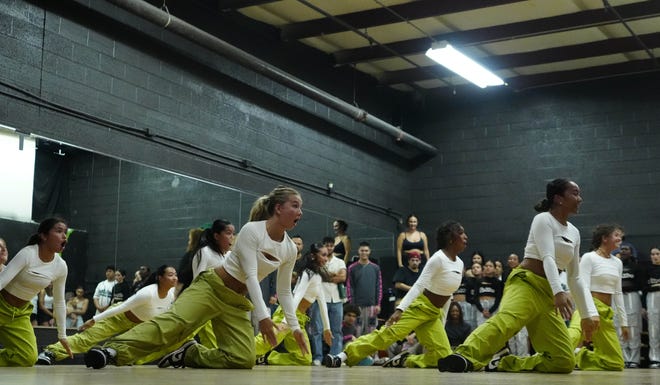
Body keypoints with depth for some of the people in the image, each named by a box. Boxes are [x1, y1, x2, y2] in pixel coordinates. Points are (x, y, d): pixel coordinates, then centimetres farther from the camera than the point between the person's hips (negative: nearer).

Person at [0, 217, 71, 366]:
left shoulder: (61, 267, -5)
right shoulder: (28, 254, -21)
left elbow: (59, 302, 7)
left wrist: (62, 336, 10)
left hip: (20, 314, 5)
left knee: (28, 357, -13)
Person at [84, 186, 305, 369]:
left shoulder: (290, 249, 5)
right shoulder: (252, 230, -13)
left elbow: (284, 291, 15)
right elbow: (250, 275, -19)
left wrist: (295, 326, 11)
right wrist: (263, 315, -27)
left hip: (237, 303, 6)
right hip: (211, 286, -6)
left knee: (243, 360, -15)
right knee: (175, 321, -34)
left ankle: (189, 354, 2)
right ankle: (115, 350, -47)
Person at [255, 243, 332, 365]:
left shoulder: (317, 276, 17)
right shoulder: (308, 273, -10)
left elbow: (322, 302, 22)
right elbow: (297, 296, -21)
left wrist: (326, 328, 22)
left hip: (299, 319, 9)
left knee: (305, 360, 0)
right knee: (262, 344, -24)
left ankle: (265, 358, 1)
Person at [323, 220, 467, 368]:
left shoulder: (460, 264, 8)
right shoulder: (438, 259, -14)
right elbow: (419, 285, -20)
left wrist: (442, 323, 20)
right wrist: (400, 309, -30)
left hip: (434, 315, 7)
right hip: (418, 306, -7)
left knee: (444, 355, -2)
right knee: (387, 333, -25)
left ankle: (404, 360, 5)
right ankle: (346, 354, -28)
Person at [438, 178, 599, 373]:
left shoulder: (574, 232, 20)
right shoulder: (543, 219, -1)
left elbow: (575, 279, 23)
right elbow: (547, 258, -17)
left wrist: (588, 314, 17)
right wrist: (559, 292, -32)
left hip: (548, 295, 8)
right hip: (525, 283, -8)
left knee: (565, 361, -1)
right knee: (506, 320, -41)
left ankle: (504, 362, 2)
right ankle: (465, 356, -65)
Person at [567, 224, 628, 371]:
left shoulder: (617, 262, 15)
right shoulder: (589, 257, -5)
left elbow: (618, 293, 19)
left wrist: (623, 322, 17)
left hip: (607, 313, 7)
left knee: (616, 362, 5)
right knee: (575, 332, -42)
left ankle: (576, 356, 13)